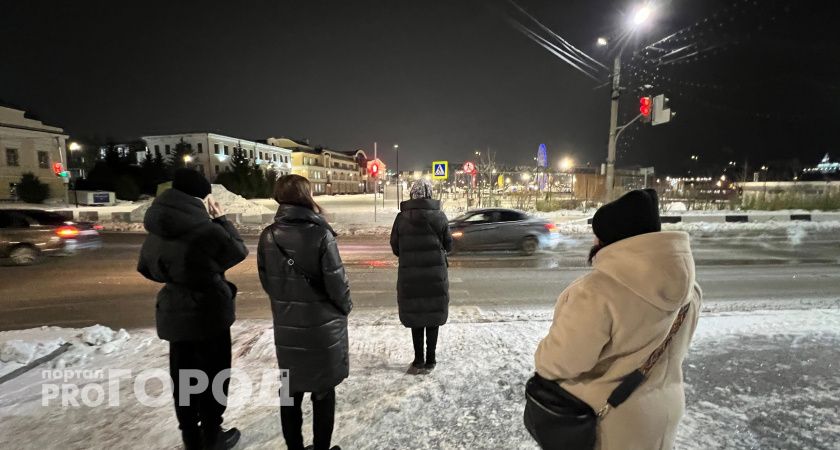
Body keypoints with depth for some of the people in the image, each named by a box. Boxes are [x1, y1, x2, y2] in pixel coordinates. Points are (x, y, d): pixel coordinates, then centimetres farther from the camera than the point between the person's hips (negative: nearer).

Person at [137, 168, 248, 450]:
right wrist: (221, 219, 0)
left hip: (174, 314, 7)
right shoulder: (206, 229, -24)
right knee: (213, 376, 11)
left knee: (183, 376, 18)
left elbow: (148, 268, 11)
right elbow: (238, 251, -7)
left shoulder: (156, 230, -2)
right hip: (209, 313, -6)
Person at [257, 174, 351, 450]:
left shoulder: (268, 236, -5)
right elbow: (336, 282, -17)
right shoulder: (320, 234, -20)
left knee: (291, 391, 20)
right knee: (323, 392, 14)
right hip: (323, 327, -4)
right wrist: (345, 307, 2)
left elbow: (266, 282, 4)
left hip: (286, 328, 4)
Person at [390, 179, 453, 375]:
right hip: (435, 274, 0)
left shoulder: (402, 217, -6)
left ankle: (419, 361, 19)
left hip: (409, 275, 0)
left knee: (415, 316, 13)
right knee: (433, 316, 13)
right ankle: (430, 360, 22)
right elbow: (448, 245, 2)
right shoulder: (439, 216, -6)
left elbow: (395, 248, 0)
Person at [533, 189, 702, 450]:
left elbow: (559, 361, -26)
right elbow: (675, 349, 8)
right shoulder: (685, 285, -6)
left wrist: (543, 361, -5)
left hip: (604, 420, -6)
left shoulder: (598, 291, -32)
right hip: (664, 408, 7)